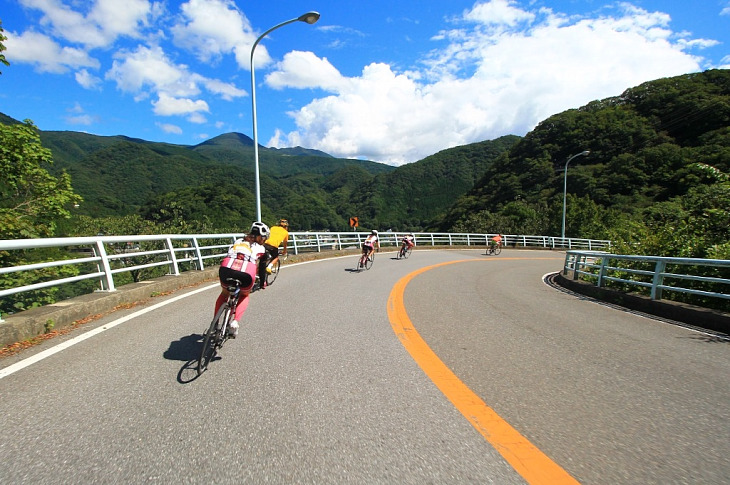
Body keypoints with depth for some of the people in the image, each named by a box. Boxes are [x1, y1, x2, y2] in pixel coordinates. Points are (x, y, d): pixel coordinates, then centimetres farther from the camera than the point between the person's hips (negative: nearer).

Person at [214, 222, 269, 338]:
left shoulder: (238, 241, 31)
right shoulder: (260, 248, 23)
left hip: (226, 270, 2)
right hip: (246, 274, -2)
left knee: (224, 294, 36)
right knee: (244, 296, 32)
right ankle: (235, 322, 12)